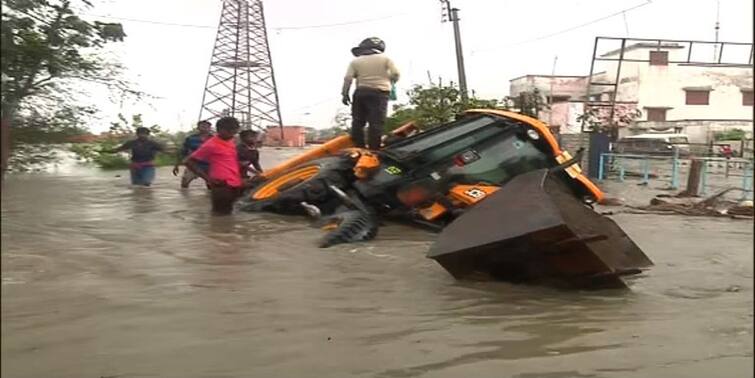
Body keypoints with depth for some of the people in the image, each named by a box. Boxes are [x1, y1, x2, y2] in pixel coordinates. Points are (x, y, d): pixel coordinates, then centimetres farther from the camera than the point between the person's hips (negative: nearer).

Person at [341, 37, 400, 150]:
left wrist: (345, 94, 5)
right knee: (376, 123, -6)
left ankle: (358, 148, 7)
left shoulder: (355, 61, 8)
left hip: (361, 92, 2)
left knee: (358, 122, 9)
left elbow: (348, 78, 0)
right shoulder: (385, 59, 5)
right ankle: (373, 148, -11)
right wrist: (391, 81, 19)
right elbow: (395, 74, -2)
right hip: (379, 93, -2)